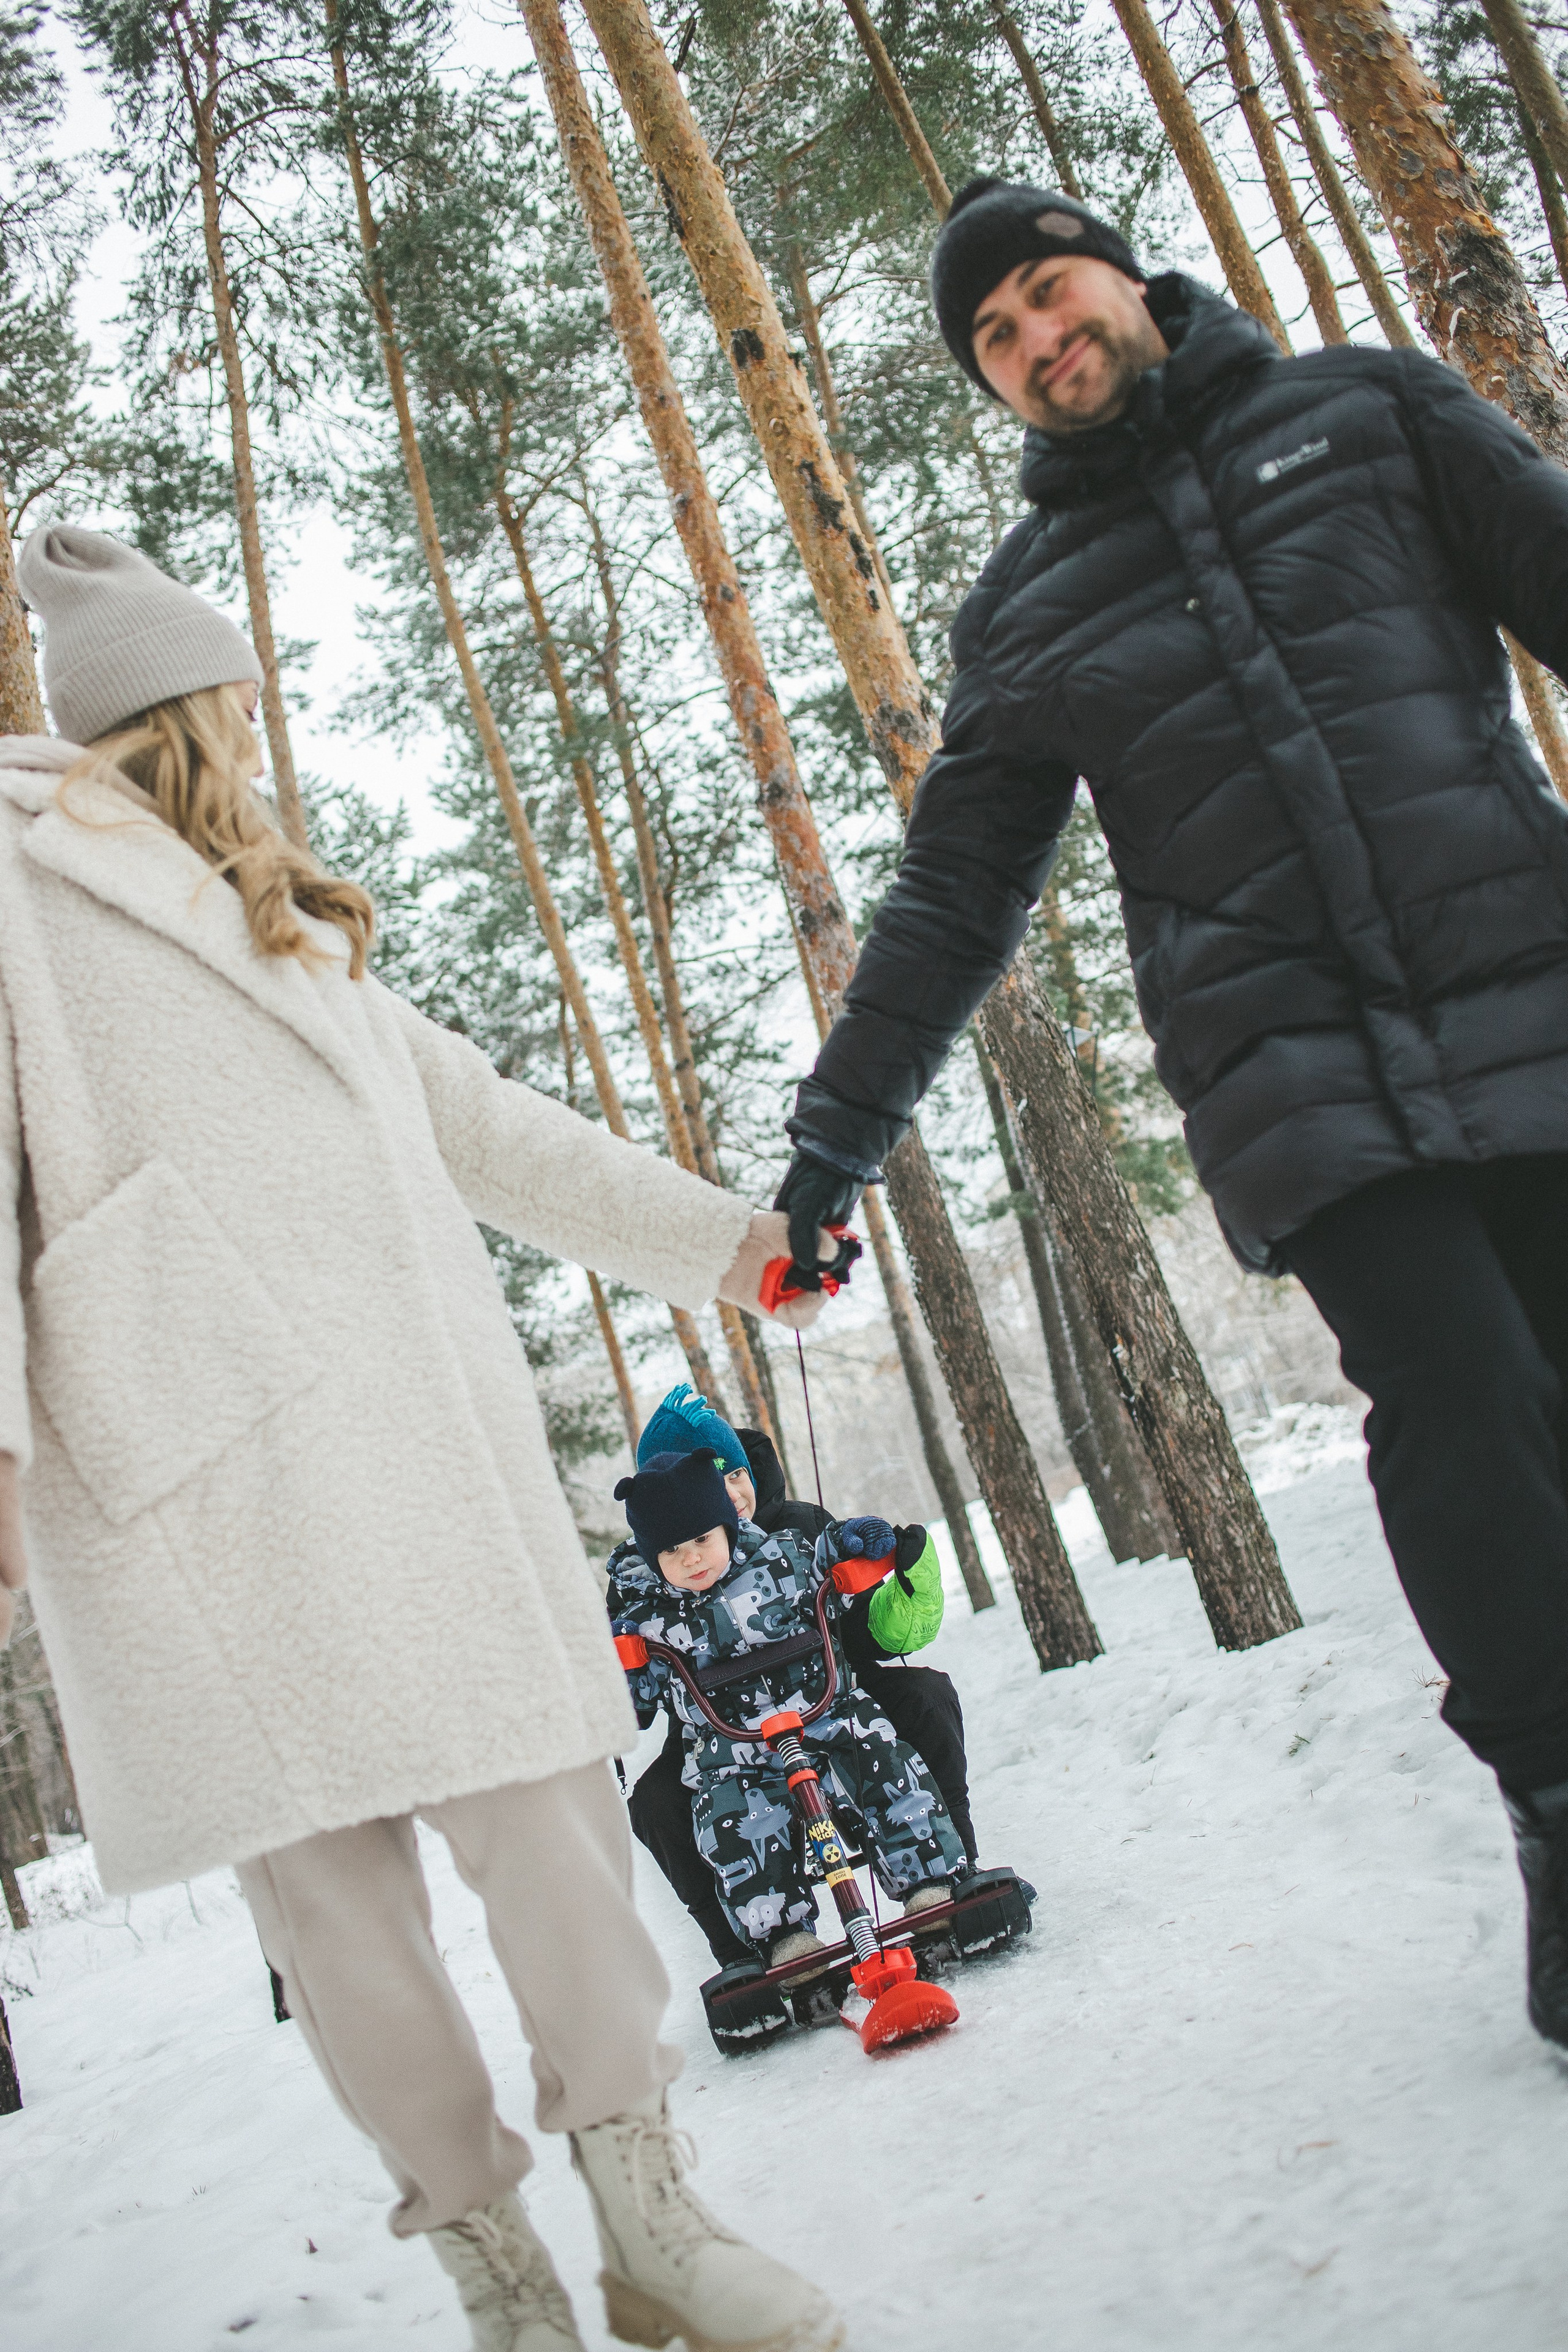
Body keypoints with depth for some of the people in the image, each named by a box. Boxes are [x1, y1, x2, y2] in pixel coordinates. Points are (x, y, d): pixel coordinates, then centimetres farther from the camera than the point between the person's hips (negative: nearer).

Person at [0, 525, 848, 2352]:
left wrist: (712, 1236, 30)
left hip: (408, 1406, 6)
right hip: (204, 1423, -6)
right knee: (324, 1848, -6)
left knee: (534, 1789, -4)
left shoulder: (286, 919, 33)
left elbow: (481, 1122, 33)